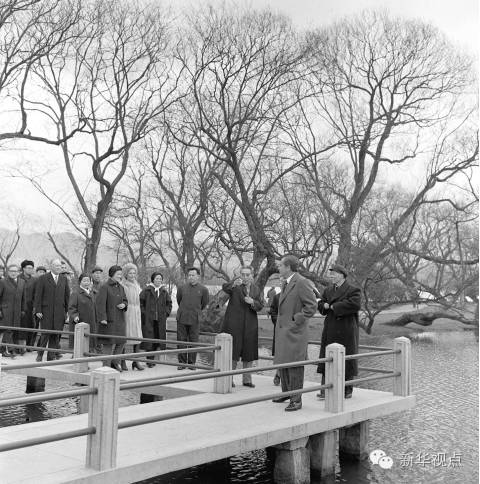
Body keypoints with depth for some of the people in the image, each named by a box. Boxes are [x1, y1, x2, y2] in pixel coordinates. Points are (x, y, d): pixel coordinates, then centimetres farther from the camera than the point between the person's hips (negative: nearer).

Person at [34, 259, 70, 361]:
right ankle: (40, 354, 14)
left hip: (59, 311, 3)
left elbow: (67, 295, 12)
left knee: (56, 334, 3)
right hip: (46, 311, -3)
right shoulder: (43, 278, 0)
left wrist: (67, 310, 6)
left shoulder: (64, 279, 11)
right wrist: (38, 310, -8)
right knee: (45, 333, -3)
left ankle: (51, 356, 11)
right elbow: (38, 295, -2)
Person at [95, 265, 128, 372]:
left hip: (120, 319, 7)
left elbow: (125, 300, 18)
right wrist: (102, 318, -24)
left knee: (121, 342, 10)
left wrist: (124, 304, -7)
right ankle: (106, 365, 8)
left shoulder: (120, 287, 12)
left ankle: (115, 362, 25)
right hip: (109, 319, -7)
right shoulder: (104, 287, -10)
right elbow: (100, 303, -17)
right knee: (109, 343, -2)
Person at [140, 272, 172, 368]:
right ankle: (150, 360, -3)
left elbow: (169, 303, 19)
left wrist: (166, 313, 8)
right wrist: (143, 313, -6)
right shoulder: (147, 290, -2)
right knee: (149, 338, -7)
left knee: (157, 338, 5)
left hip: (160, 320, 4)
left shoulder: (164, 291, 10)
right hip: (148, 319, -4)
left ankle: (151, 359, 17)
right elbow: (140, 301, -1)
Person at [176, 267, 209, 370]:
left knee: (193, 341, 3)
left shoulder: (203, 290, -1)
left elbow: (204, 304, 14)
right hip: (181, 319, 1)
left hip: (194, 320, -1)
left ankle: (192, 362, 13)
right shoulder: (182, 288, 3)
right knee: (181, 340, 4)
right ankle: (182, 362, 12)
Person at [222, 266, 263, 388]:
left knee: (249, 352, 8)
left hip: (250, 325, 5)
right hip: (234, 324, -4)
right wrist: (234, 283, -48)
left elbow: (260, 306, 4)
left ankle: (247, 379, 17)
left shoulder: (256, 289, 10)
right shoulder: (235, 284, -5)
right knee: (233, 350, -4)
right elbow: (225, 287, -27)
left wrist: (252, 302, -17)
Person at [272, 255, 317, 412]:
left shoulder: (302, 283, -15)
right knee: (282, 363, 15)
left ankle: (296, 399, 0)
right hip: (282, 330, 9)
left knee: (294, 365, -6)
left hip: (295, 331, -9)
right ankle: (286, 392, 28)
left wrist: (296, 321, -15)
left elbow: (312, 306, -16)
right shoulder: (287, 283, 14)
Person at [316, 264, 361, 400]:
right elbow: (321, 304, 18)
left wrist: (334, 306, -17)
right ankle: (326, 390, 4)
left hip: (346, 331, -6)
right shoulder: (328, 290, 15)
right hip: (330, 331, 6)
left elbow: (354, 304, -24)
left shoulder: (353, 290, -7)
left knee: (346, 360, 4)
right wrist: (324, 305, -8)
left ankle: (347, 390, 16)